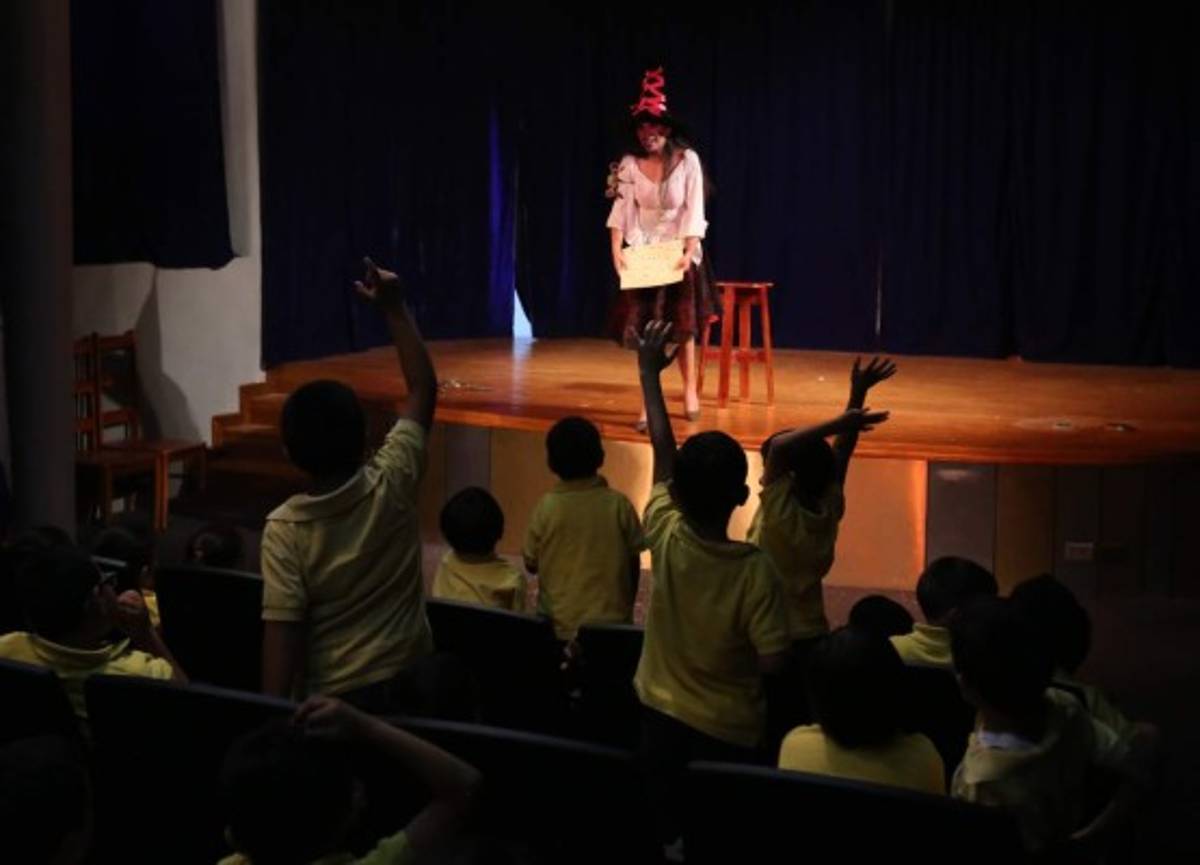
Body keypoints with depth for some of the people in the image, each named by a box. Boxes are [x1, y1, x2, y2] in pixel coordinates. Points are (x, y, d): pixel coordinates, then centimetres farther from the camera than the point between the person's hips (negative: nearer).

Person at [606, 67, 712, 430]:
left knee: (683, 323, 13)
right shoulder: (629, 165, -8)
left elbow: (694, 211, -13)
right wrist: (617, 250, -24)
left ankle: (689, 388, 34)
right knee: (643, 327, -3)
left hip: (679, 251, -1)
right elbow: (621, 208, -12)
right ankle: (649, 402, 2)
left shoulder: (687, 160, -11)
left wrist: (689, 251, -23)